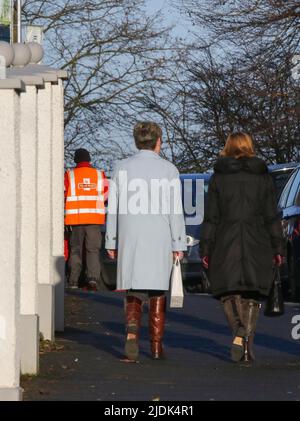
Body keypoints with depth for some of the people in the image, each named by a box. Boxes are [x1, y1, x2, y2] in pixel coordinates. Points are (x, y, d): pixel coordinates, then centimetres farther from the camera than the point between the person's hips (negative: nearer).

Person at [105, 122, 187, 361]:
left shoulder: (122, 169, 4)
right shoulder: (169, 171, -1)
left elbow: (113, 208, 5)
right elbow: (176, 211, -4)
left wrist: (111, 242, 10)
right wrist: (179, 245, 0)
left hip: (129, 239, 1)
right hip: (159, 240, -1)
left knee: (133, 291, 5)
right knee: (157, 293, 9)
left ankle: (132, 329, -21)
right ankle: (156, 346, 12)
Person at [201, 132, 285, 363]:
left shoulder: (218, 178, 1)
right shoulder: (263, 177, 3)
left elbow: (211, 218, 0)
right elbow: (272, 216, 3)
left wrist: (206, 249, 4)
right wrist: (278, 248, 7)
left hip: (226, 243, -1)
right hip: (257, 245, 1)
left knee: (229, 292, 6)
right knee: (252, 296, 8)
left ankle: (239, 332, -17)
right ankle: (248, 344, 4)